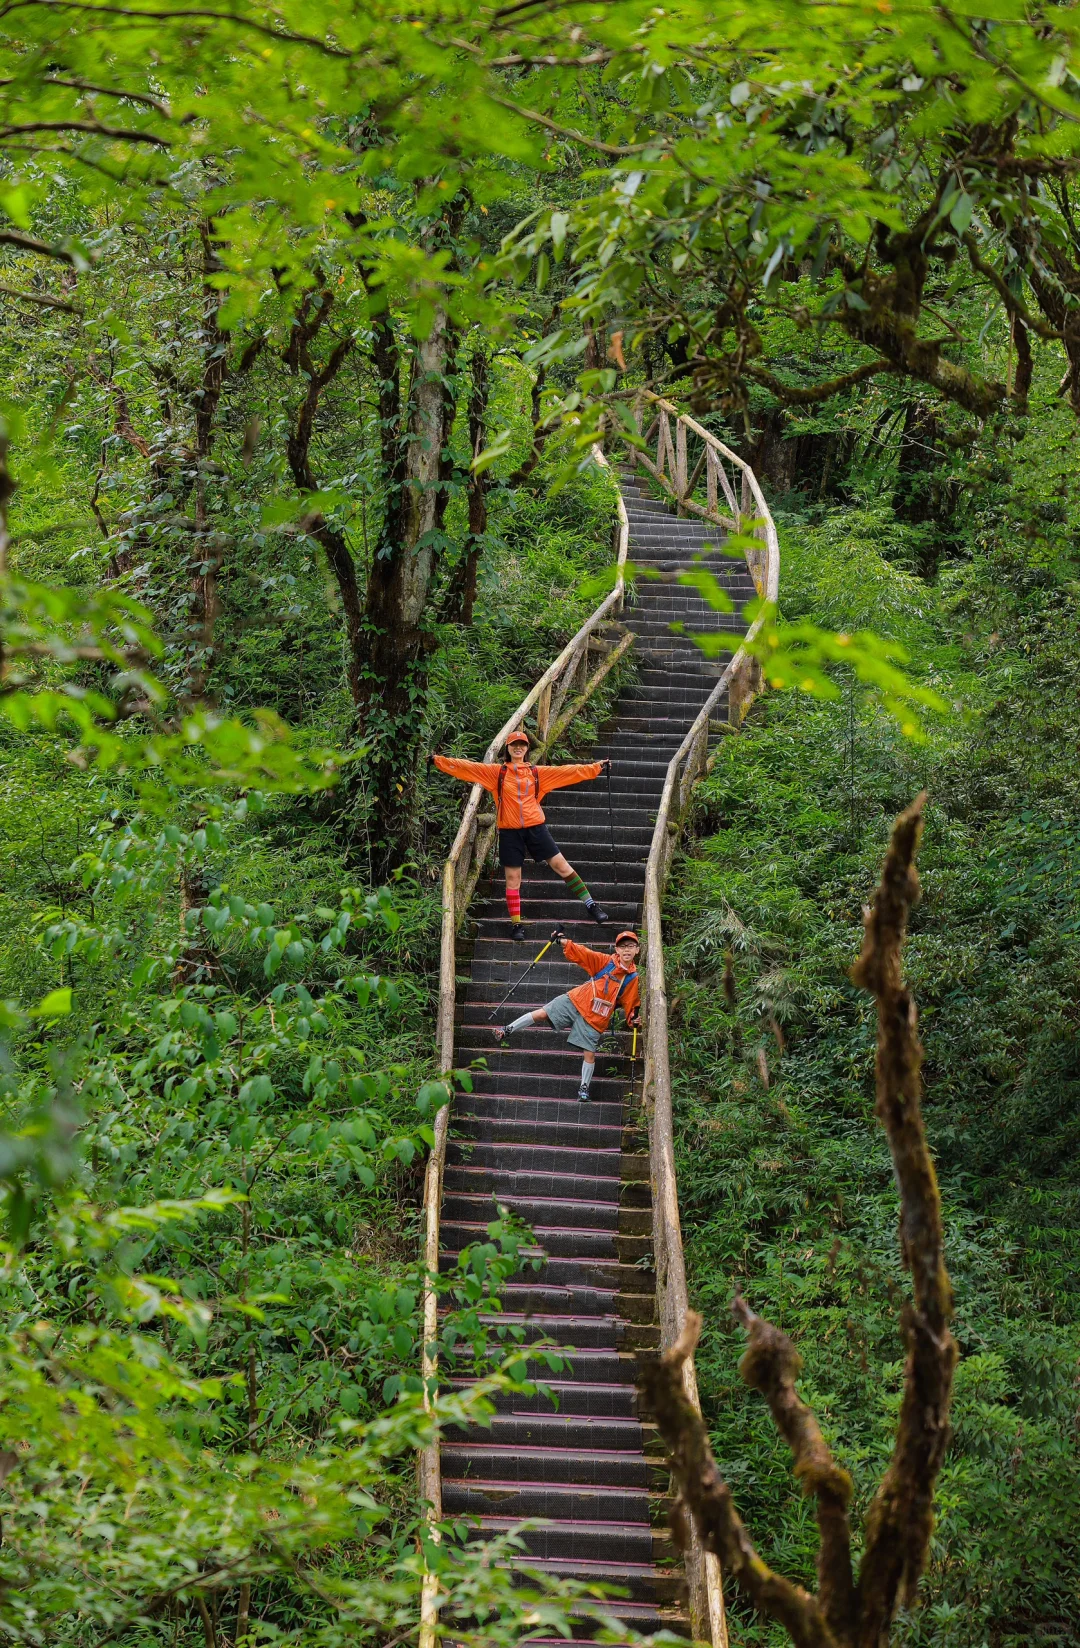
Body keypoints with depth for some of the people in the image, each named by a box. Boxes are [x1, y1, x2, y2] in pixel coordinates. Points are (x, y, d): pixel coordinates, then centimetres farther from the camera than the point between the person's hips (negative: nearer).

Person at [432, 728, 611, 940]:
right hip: (510, 831, 0)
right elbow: (466, 767, -1)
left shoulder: (537, 773, 6)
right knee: (512, 878, 4)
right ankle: (516, 924, 12)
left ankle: (590, 904, 6)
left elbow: (568, 772, 3)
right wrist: (439, 761, -9)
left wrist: (596, 768, -3)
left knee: (560, 864, -2)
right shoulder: (496, 772, 3)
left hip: (535, 827, 0)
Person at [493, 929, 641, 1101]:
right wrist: (563, 940, -12)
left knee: (589, 1054, -2)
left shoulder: (633, 979, -2)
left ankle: (584, 1087, 17)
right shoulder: (605, 961, -3)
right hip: (576, 1001, 0)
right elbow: (580, 953, -3)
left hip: (595, 1019, 0)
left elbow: (631, 1003, 6)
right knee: (541, 1014, -7)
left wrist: (632, 1019, -9)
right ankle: (508, 1030, 8)